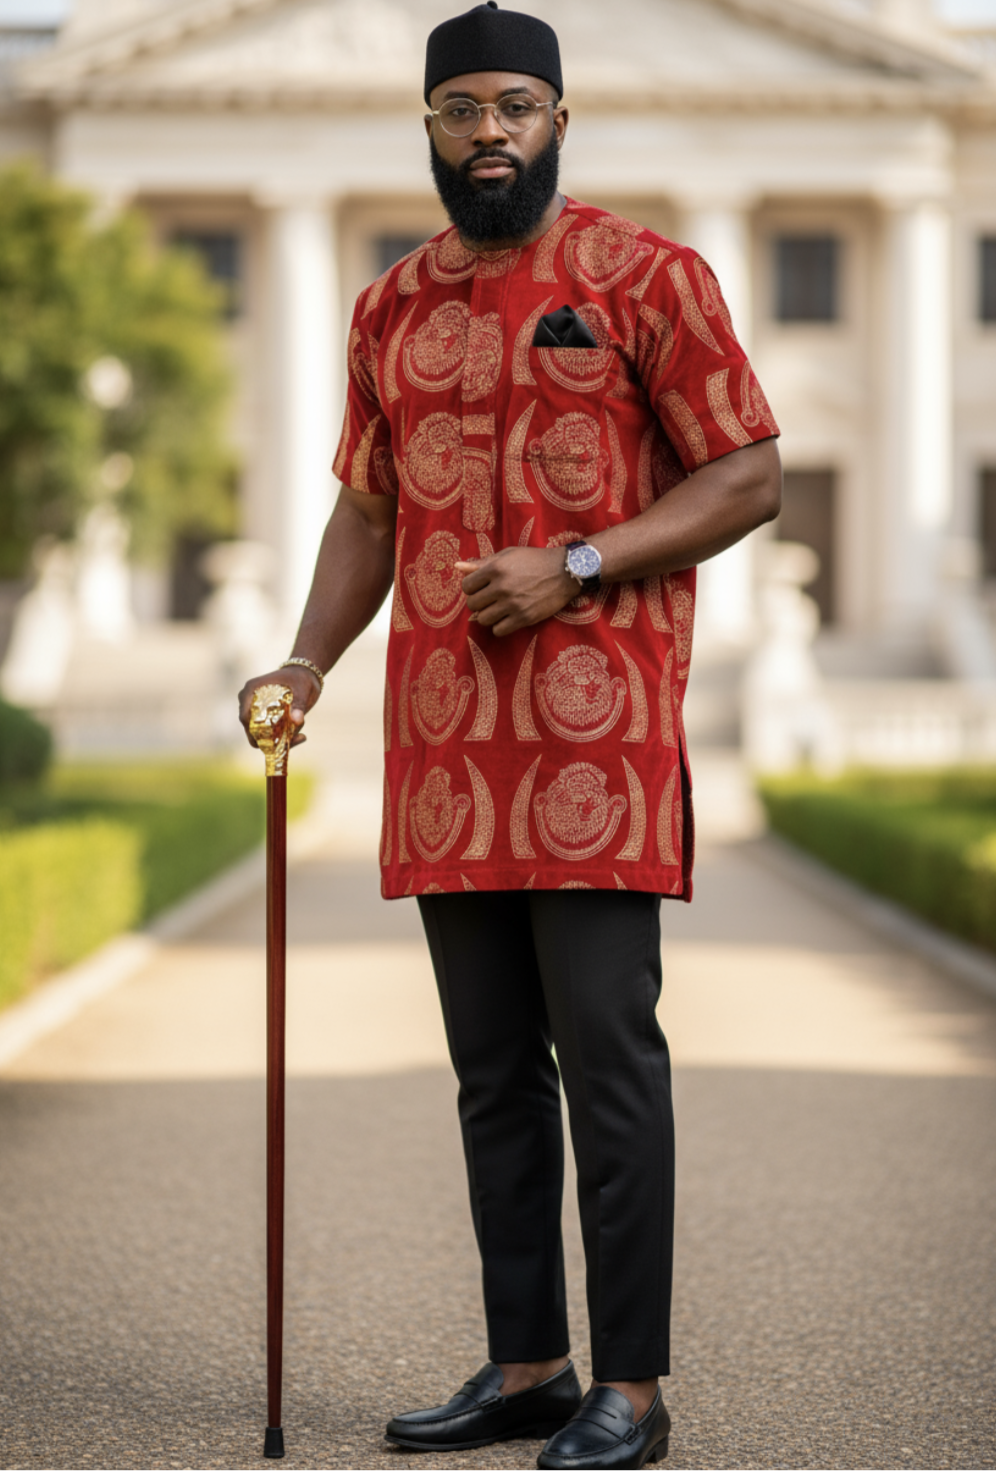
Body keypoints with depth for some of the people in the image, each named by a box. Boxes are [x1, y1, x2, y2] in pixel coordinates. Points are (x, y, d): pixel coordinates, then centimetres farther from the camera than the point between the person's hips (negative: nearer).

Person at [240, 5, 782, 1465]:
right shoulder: (392, 308, 16)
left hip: (598, 733, -6)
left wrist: (573, 567, -13)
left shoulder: (646, 278, -1)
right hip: (443, 742, 6)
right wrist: (309, 660, 5)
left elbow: (749, 477, -3)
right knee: (493, 1064, 10)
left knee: (606, 1053, -6)